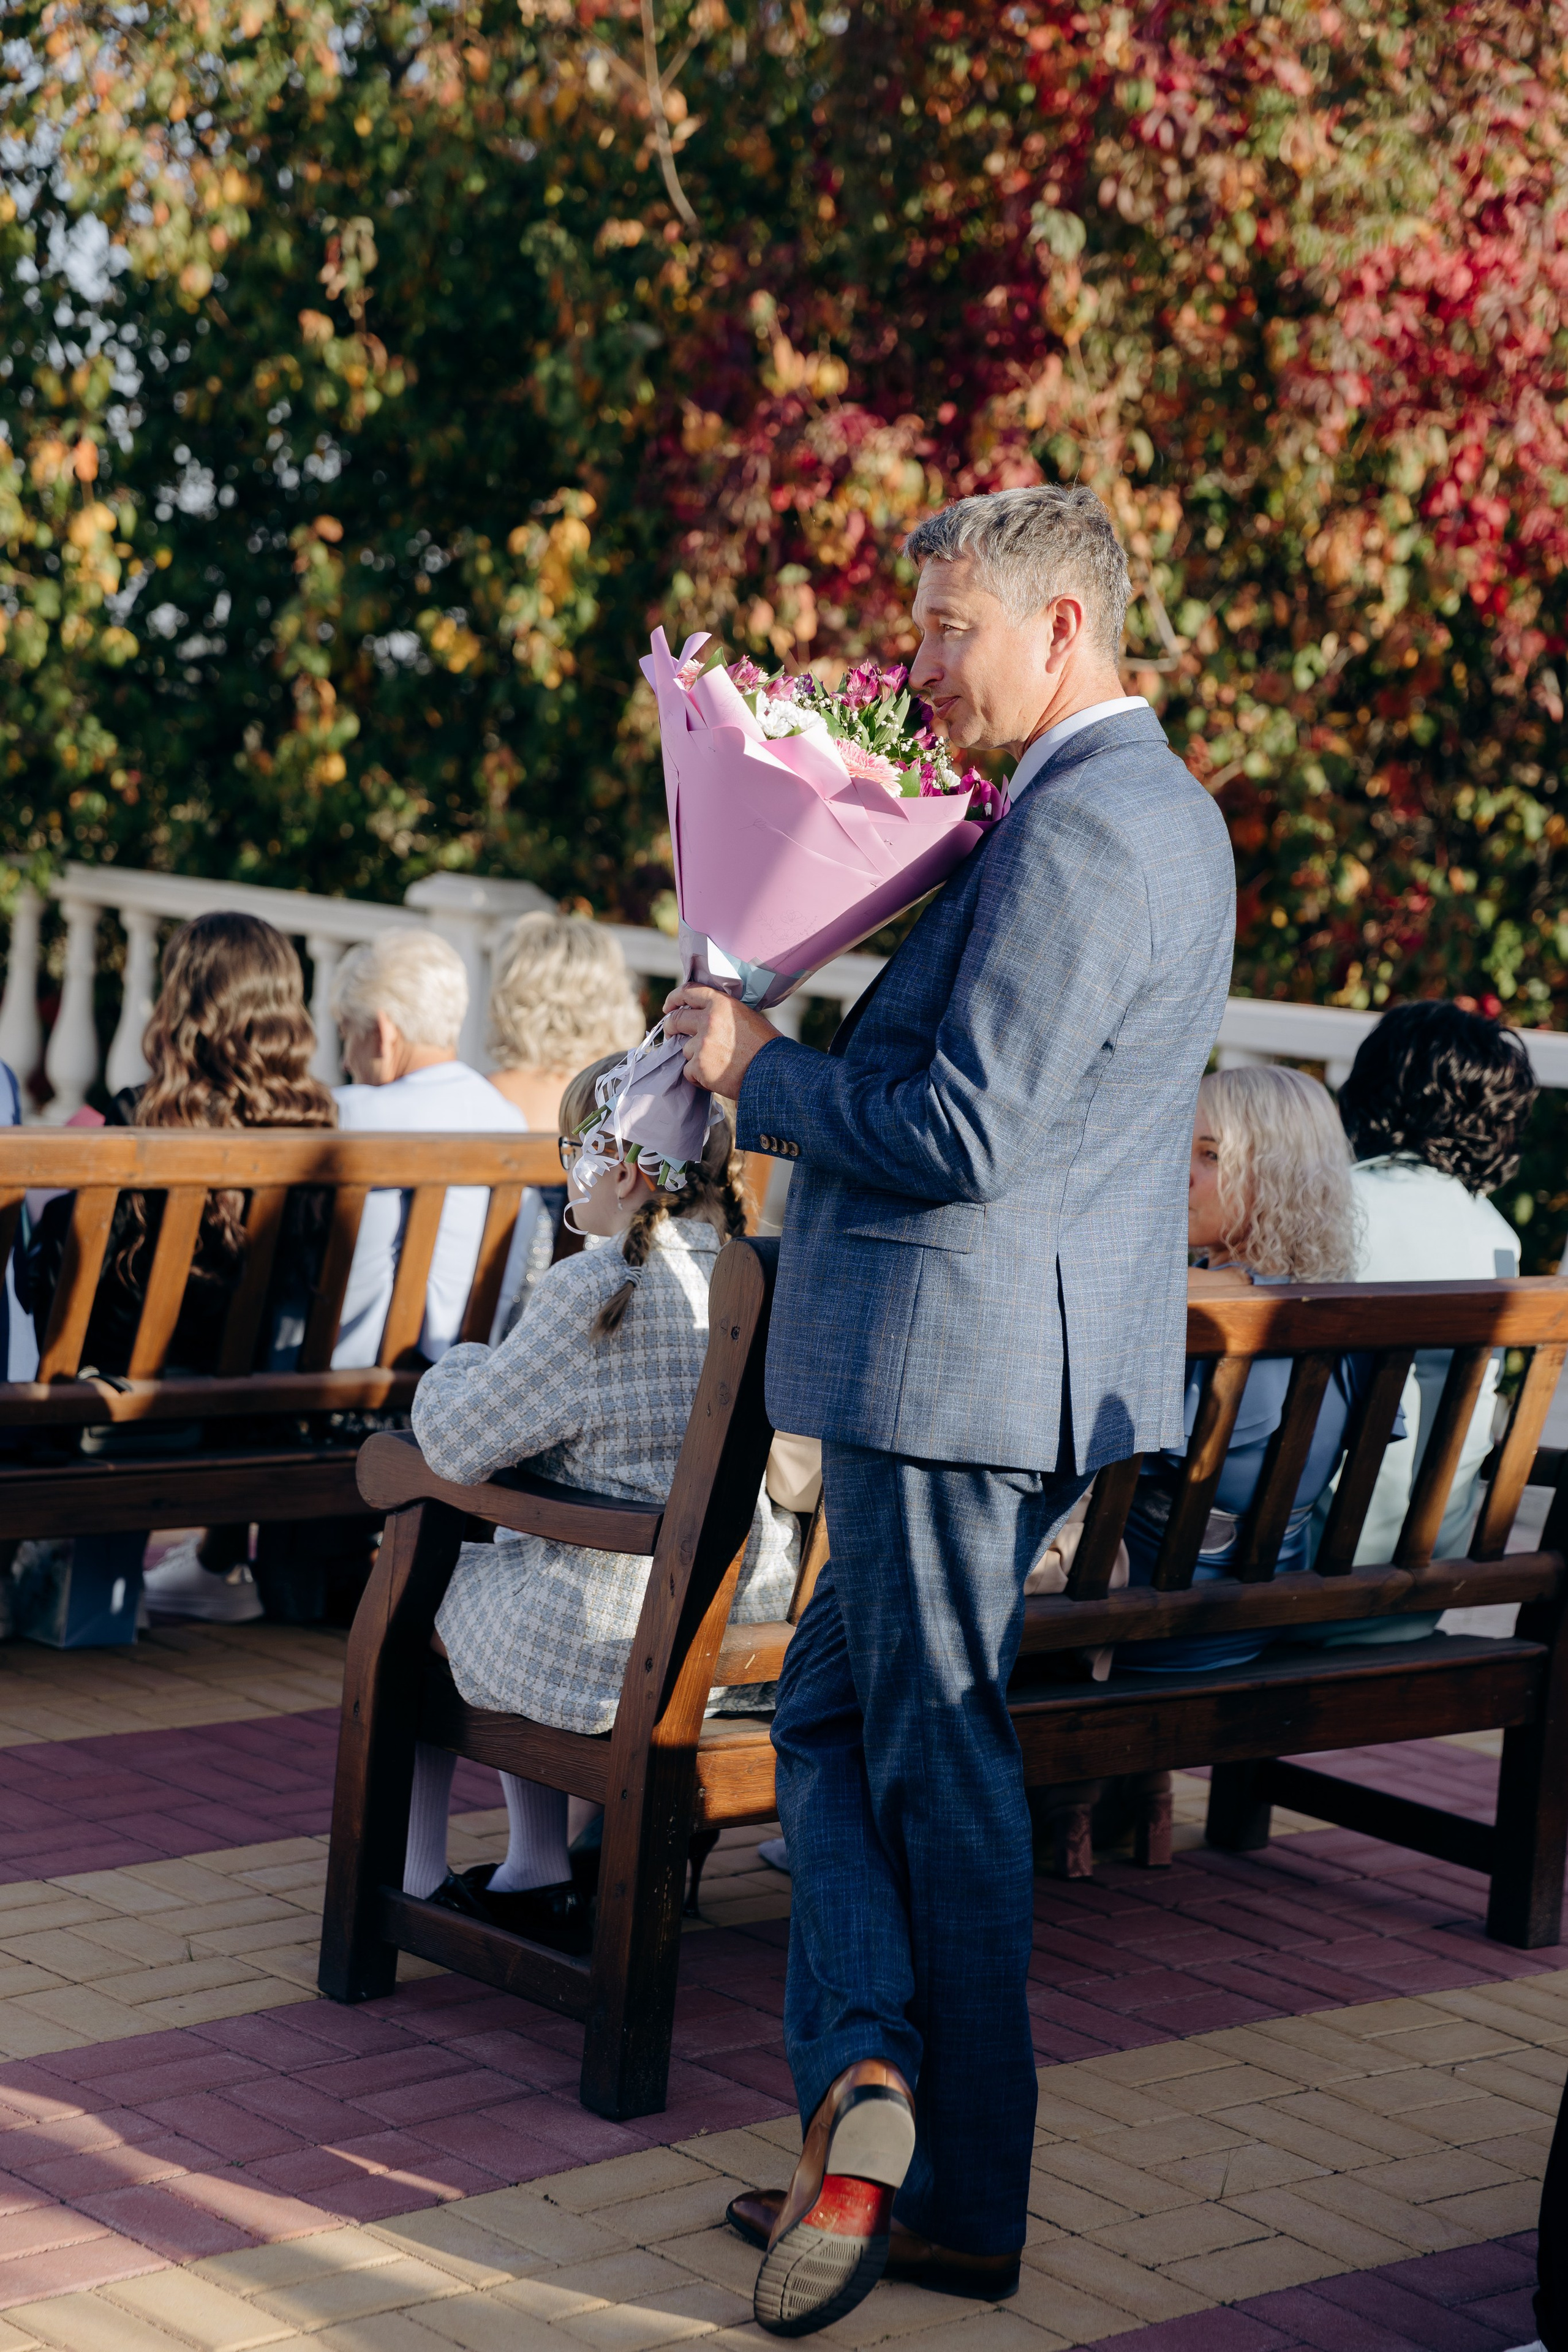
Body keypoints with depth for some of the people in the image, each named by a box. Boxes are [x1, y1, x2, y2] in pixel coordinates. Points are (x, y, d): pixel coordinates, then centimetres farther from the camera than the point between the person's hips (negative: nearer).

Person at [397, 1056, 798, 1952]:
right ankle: (538, 1877, 35)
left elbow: (455, 1446, -15)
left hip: (615, 1647, -7)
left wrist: (457, 1368, 7)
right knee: (515, 1554, 33)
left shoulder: (598, 1289, -20)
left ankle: (416, 1880, 31)